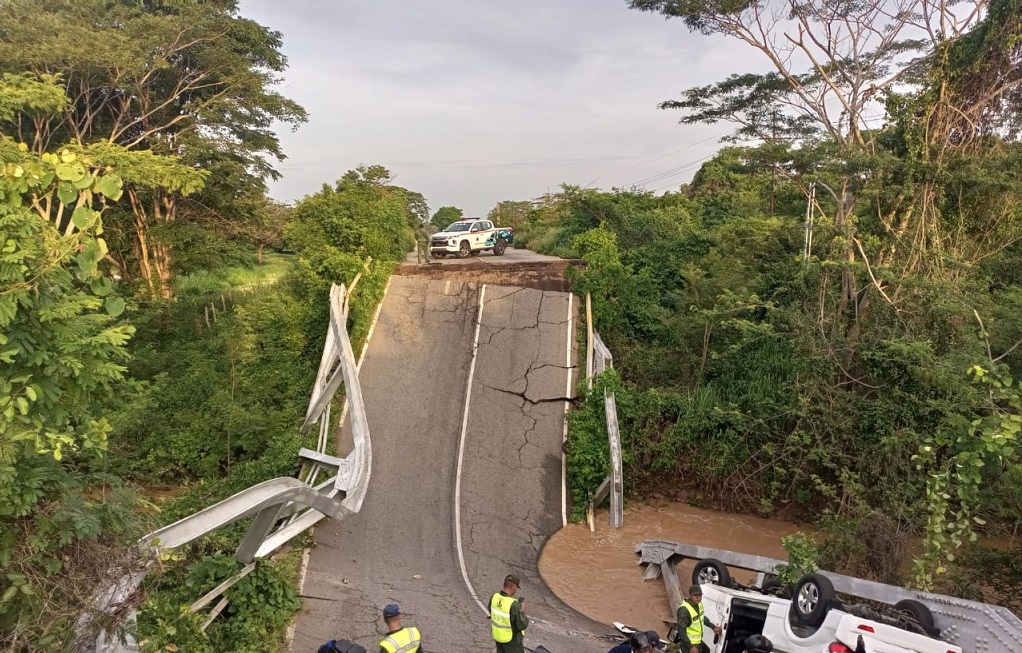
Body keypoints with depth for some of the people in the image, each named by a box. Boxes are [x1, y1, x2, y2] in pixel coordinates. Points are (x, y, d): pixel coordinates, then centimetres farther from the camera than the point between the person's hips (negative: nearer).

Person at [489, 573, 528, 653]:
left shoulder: (494, 597, -15)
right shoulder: (514, 605, -35)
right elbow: (522, 625, -25)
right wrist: (523, 611, -9)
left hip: (498, 635, 6)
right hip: (512, 639, -6)